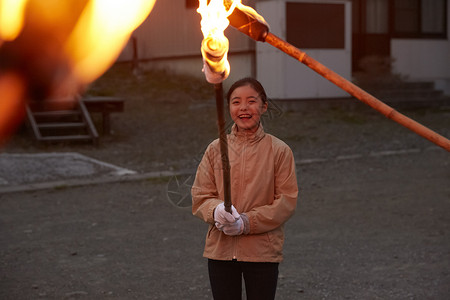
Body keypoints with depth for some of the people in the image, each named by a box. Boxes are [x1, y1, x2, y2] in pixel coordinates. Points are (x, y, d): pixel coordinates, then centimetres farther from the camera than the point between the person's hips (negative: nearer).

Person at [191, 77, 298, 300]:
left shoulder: (279, 151, -4)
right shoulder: (215, 149, 2)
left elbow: (287, 201, -7)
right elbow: (200, 197, 2)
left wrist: (247, 222, -17)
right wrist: (217, 210, -21)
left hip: (262, 251, -2)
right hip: (220, 248, 2)